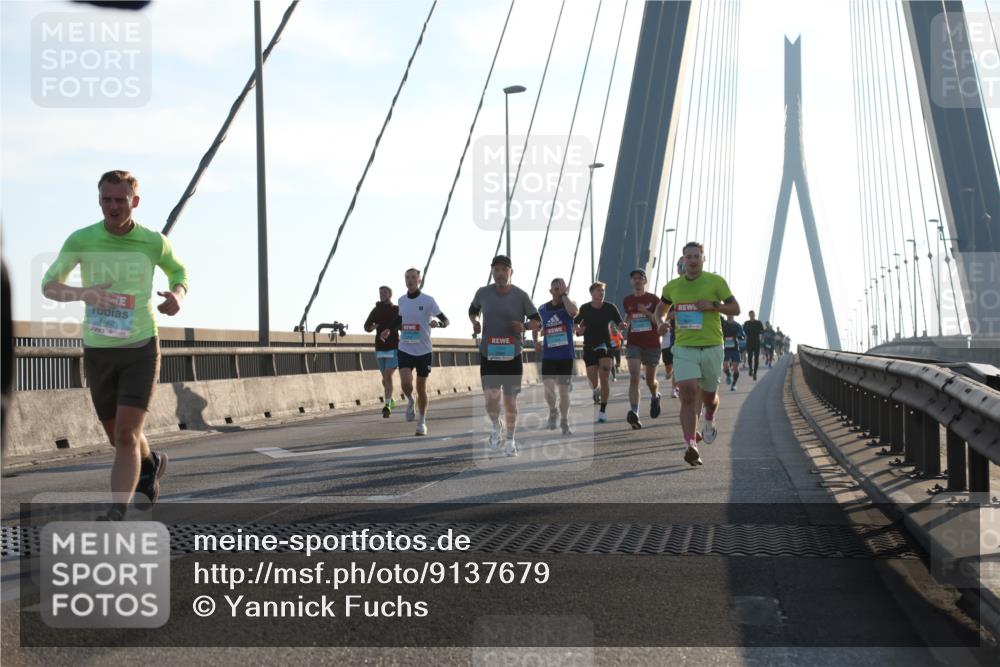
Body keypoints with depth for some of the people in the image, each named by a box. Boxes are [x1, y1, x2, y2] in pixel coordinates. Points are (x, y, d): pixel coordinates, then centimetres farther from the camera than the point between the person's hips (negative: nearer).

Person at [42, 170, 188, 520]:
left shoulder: (153, 241, -7)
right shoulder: (81, 240, -8)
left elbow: (178, 270, 14)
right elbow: (49, 285, -4)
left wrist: (178, 294, -10)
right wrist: (83, 292, -25)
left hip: (141, 350, -2)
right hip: (97, 352, 2)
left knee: (126, 435, -16)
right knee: (118, 437, 16)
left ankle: (116, 514, -17)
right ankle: (151, 464, 48)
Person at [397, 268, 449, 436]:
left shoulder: (428, 300, -6)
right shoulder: (402, 301, 6)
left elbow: (445, 320, -9)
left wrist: (438, 323, -30)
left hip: (424, 351, -2)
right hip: (405, 350, 2)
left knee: (421, 387, 5)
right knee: (406, 383, -17)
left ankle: (422, 422, 21)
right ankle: (410, 401, 16)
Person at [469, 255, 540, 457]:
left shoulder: (521, 296, -4)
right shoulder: (483, 293, 0)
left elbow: (537, 321, 2)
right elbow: (473, 310, 20)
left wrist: (524, 327, -19)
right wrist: (474, 321, -2)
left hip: (512, 356, 0)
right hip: (488, 354, 0)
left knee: (510, 400, 5)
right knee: (491, 397, -11)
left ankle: (509, 440, 23)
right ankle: (496, 426, 21)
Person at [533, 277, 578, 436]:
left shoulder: (568, 305, -3)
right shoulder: (542, 309, 6)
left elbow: (574, 311, -29)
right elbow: (536, 327, 21)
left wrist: (564, 294, -20)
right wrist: (535, 341, 3)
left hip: (566, 355, -2)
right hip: (548, 355, 2)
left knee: (564, 390, 1)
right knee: (548, 386, -4)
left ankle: (564, 422, 14)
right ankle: (553, 411, 25)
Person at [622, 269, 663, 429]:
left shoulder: (653, 299, 0)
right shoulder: (627, 301, 9)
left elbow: (659, 322, -6)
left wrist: (646, 312, -20)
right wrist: (625, 322, 5)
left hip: (652, 344, -1)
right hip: (634, 344, 1)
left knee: (650, 381, 10)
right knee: (634, 377, -19)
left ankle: (655, 397, 46)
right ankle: (634, 414, -28)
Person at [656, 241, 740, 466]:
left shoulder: (716, 282, 0)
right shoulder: (672, 286, 8)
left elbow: (736, 309, 0)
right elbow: (661, 306, 28)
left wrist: (713, 305, -16)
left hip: (712, 347, -1)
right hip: (684, 348, 1)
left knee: (709, 395, 12)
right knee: (688, 394, -16)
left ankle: (710, 421, 48)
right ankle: (691, 446, -21)